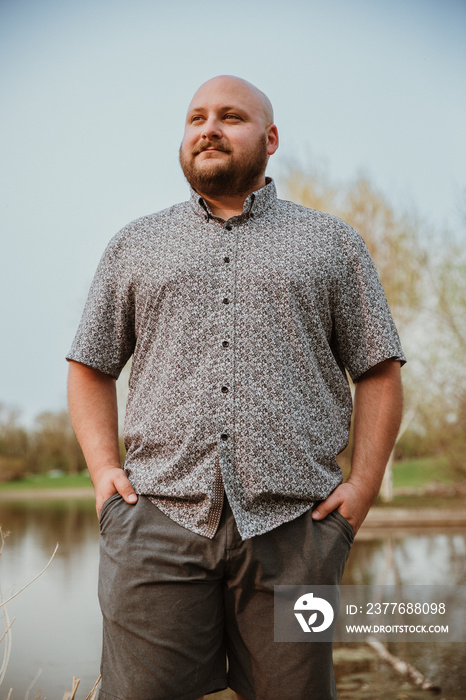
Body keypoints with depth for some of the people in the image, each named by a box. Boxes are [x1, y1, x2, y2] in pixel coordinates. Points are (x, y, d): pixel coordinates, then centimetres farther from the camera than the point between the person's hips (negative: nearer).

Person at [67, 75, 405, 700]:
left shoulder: (332, 244, 13)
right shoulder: (135, 245, 17)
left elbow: (379, 373, 10)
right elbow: (91, 367, 17)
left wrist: (363, 484, -1)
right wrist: (104, 469, 3)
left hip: (292, 526, 0)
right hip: (157, 517, 1)